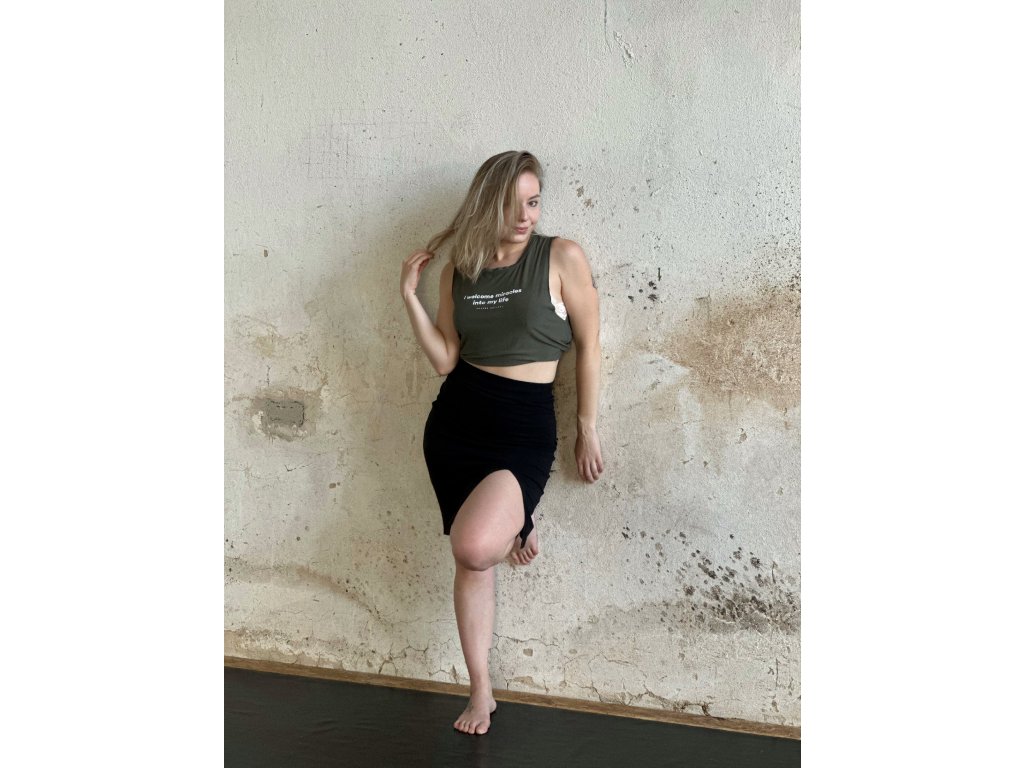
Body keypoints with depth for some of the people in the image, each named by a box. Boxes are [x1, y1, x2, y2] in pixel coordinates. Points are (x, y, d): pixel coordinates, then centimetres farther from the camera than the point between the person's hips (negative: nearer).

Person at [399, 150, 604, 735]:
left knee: (474, 547, -28)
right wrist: (411, 295, -5)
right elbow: (445, 360, 2)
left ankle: (519, 523, 9)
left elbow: (589, 347, -3)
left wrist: (588, 430, -1)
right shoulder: (459, 269, 5)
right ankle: (481, 691, 26)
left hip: (525, 427, -4)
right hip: (455, 422, 5)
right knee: (469, 562, 9)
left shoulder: (563, 257, -7)